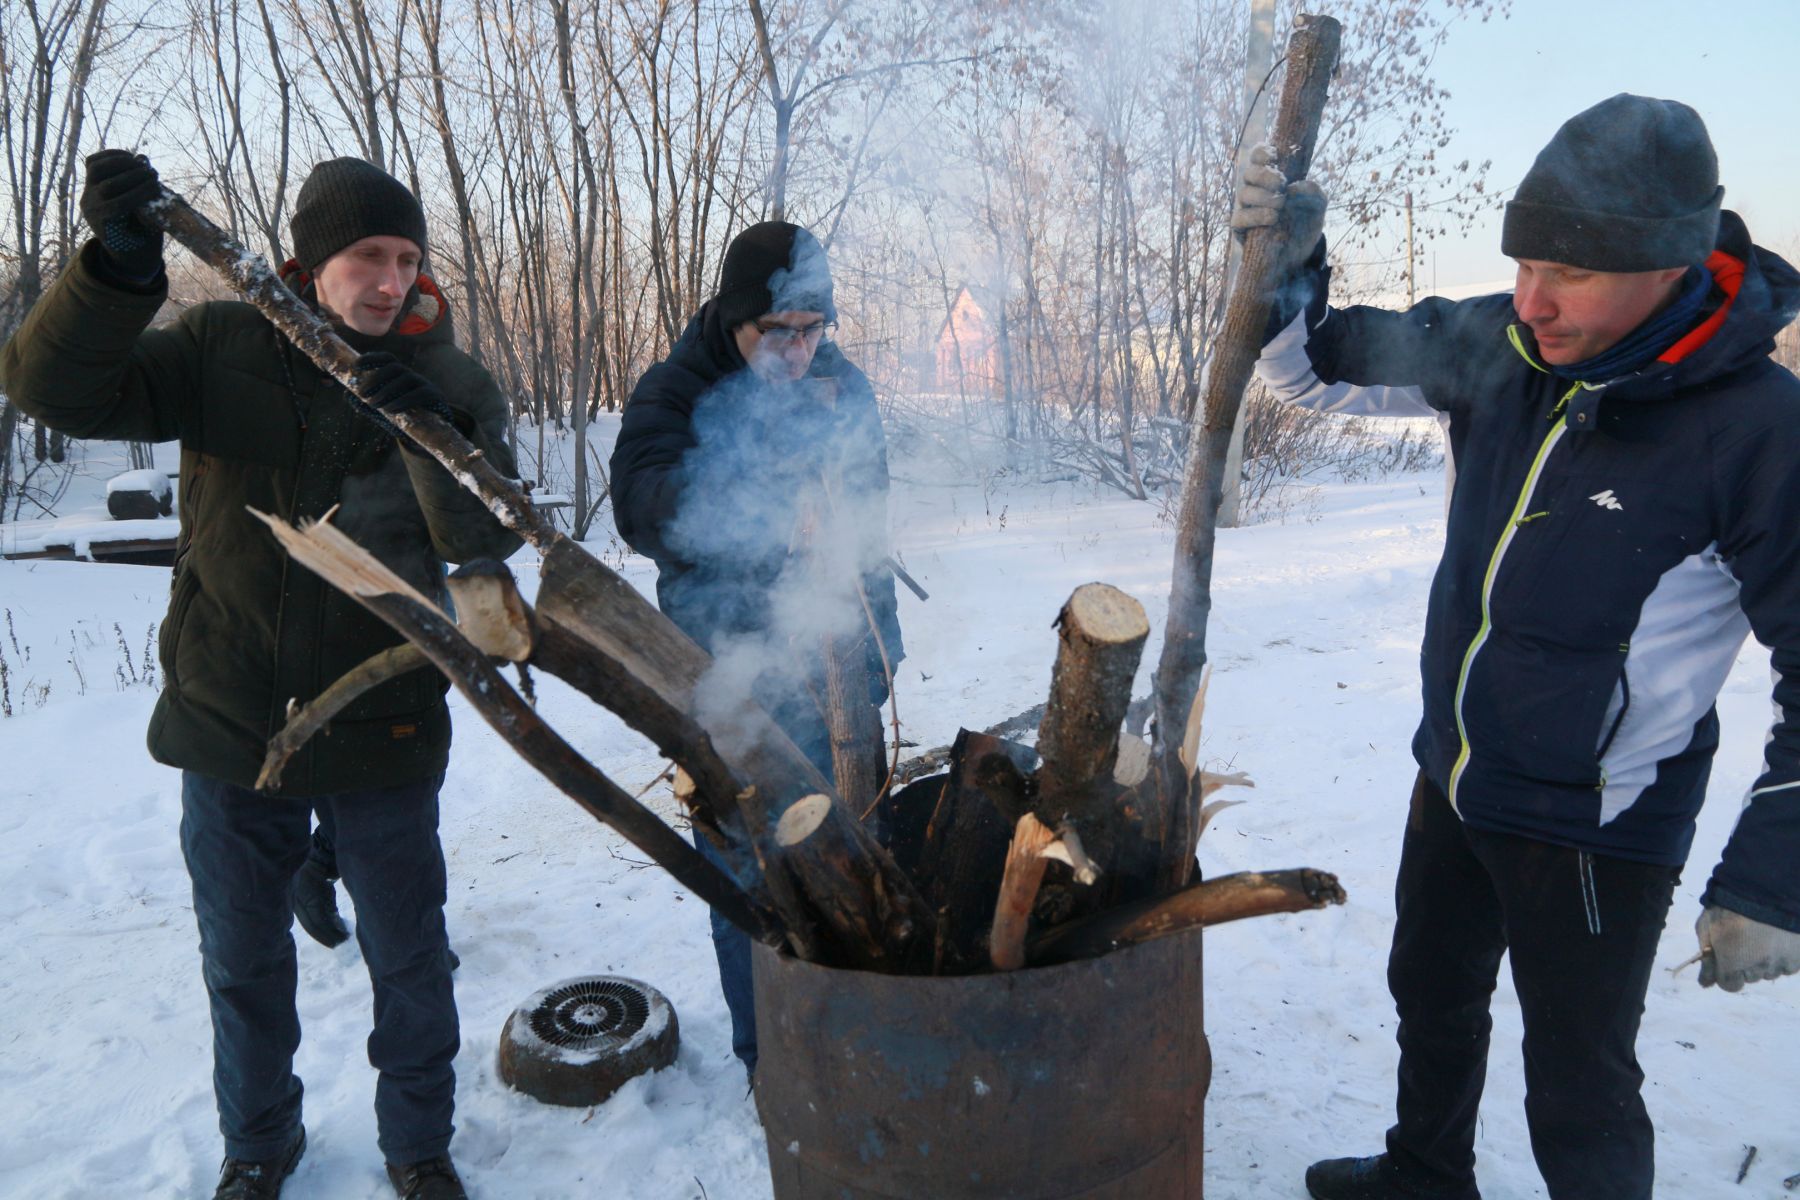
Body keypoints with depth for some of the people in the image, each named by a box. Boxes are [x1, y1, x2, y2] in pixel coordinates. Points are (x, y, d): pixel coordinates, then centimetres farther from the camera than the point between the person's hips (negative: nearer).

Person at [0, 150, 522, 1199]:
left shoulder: (449, 383, -6)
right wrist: (121, 269, -26)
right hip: (230, 723, 2)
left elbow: (489, 535, -16)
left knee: (408, 960, 13)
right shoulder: (223, 346, -3)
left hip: (381, 733, -1)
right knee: (243, 962, 20)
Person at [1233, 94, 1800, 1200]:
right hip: (1453, 780, 6)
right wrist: (1287, 271, -19)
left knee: (1580, 1098, 12)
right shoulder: (1502, 348, -8)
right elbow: (1317, 371, 1)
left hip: (1595, 830, -6)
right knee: (1432, 995, 27)